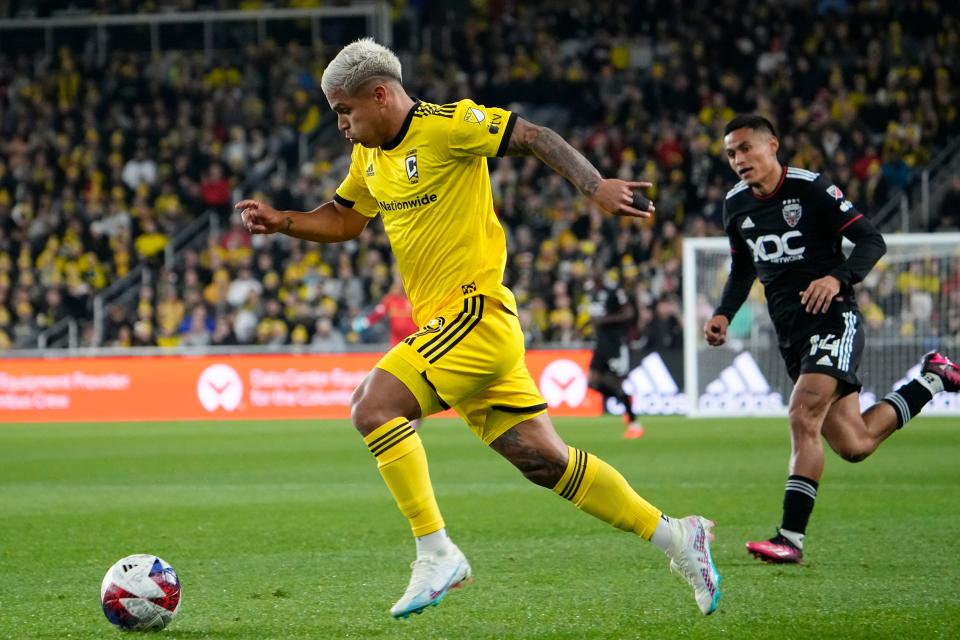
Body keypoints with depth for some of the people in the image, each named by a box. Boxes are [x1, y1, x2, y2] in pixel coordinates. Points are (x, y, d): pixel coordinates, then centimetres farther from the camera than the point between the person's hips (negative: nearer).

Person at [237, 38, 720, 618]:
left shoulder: (447, 126, -10)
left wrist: (595, 185, -20)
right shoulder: (370, 156, 15)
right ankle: (675, 536, 15)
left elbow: (536, 138, -9)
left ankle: (436, 553, -15)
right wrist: (281, 221, 13)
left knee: (373, 405, -20)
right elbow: (342, 221, 29)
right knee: (543, 459, 8)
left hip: (476, 311, -9)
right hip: (445, 326, 9)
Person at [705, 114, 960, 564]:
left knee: (804, 417, -24)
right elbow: (742, 270, 24)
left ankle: (791, 538, -22)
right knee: (853, 445, 7)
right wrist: (724, 313, 7)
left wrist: (838, 278, -28)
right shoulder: (735, 206, 9)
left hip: (832, 319, -7)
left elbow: (872, 242, -11)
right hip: (790, 334, 7)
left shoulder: (811, 189, -11)